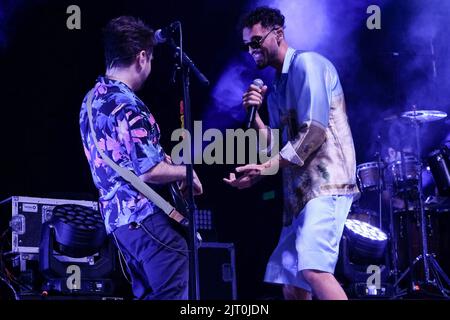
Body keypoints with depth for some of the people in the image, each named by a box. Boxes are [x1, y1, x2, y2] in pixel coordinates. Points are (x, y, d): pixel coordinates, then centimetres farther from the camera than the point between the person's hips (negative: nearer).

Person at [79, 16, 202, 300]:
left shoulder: (92, 100, 13)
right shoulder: (128, 106, -17)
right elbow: (149, 172, -21)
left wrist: (161, 157, 21)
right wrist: (184, 171, -5)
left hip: (117, 217, 10)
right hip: (147, 217, -10)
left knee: (147, 294, 15)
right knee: (175, 296, -9)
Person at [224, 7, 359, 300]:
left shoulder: (306, 63, -5)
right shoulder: (277, 87, 21)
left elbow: (315, 130, -16)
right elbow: (277, 147, 18)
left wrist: (265, 169, -18)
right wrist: (255, 112, 3)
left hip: (325, 181, -10)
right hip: (301, 189, 10)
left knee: (313, 269, -26)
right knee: (290, 278, 8)